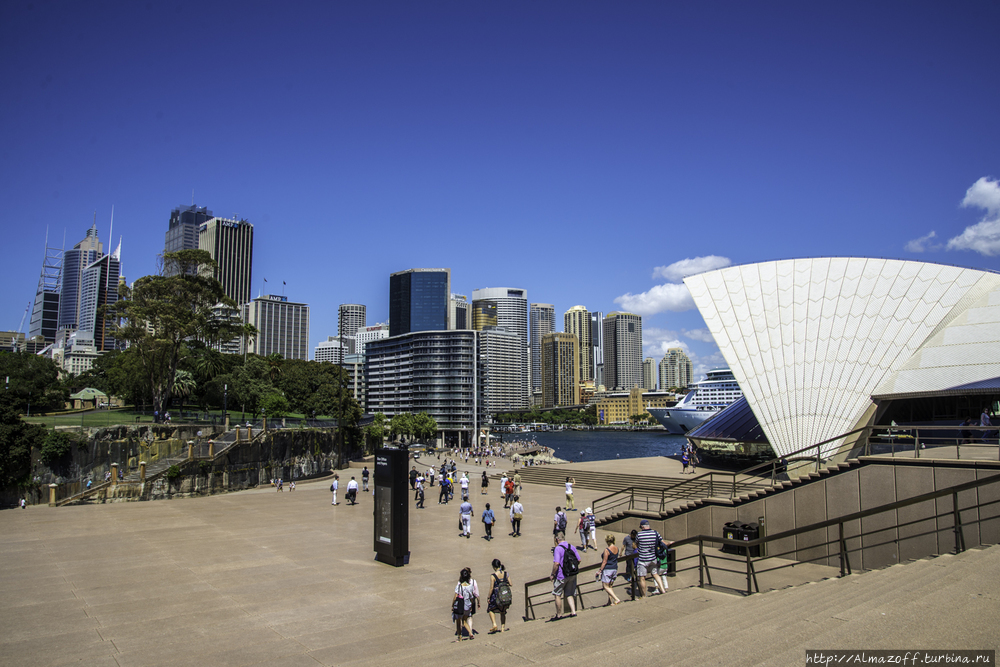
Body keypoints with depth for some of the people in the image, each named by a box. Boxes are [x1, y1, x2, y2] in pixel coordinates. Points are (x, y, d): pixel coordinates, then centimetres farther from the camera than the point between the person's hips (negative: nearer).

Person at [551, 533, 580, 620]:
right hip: (572, 575, 6)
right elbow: (578, 560, 7)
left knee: (557, 595, 10)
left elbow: (556, 563, -24)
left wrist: (552, 574, -12)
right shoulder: (572, 547, 3)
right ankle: (573, 612, 9)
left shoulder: (557, 548, -16)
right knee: (569, 595, 18)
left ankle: (559, 615, 18)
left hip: (561, 576, -6)